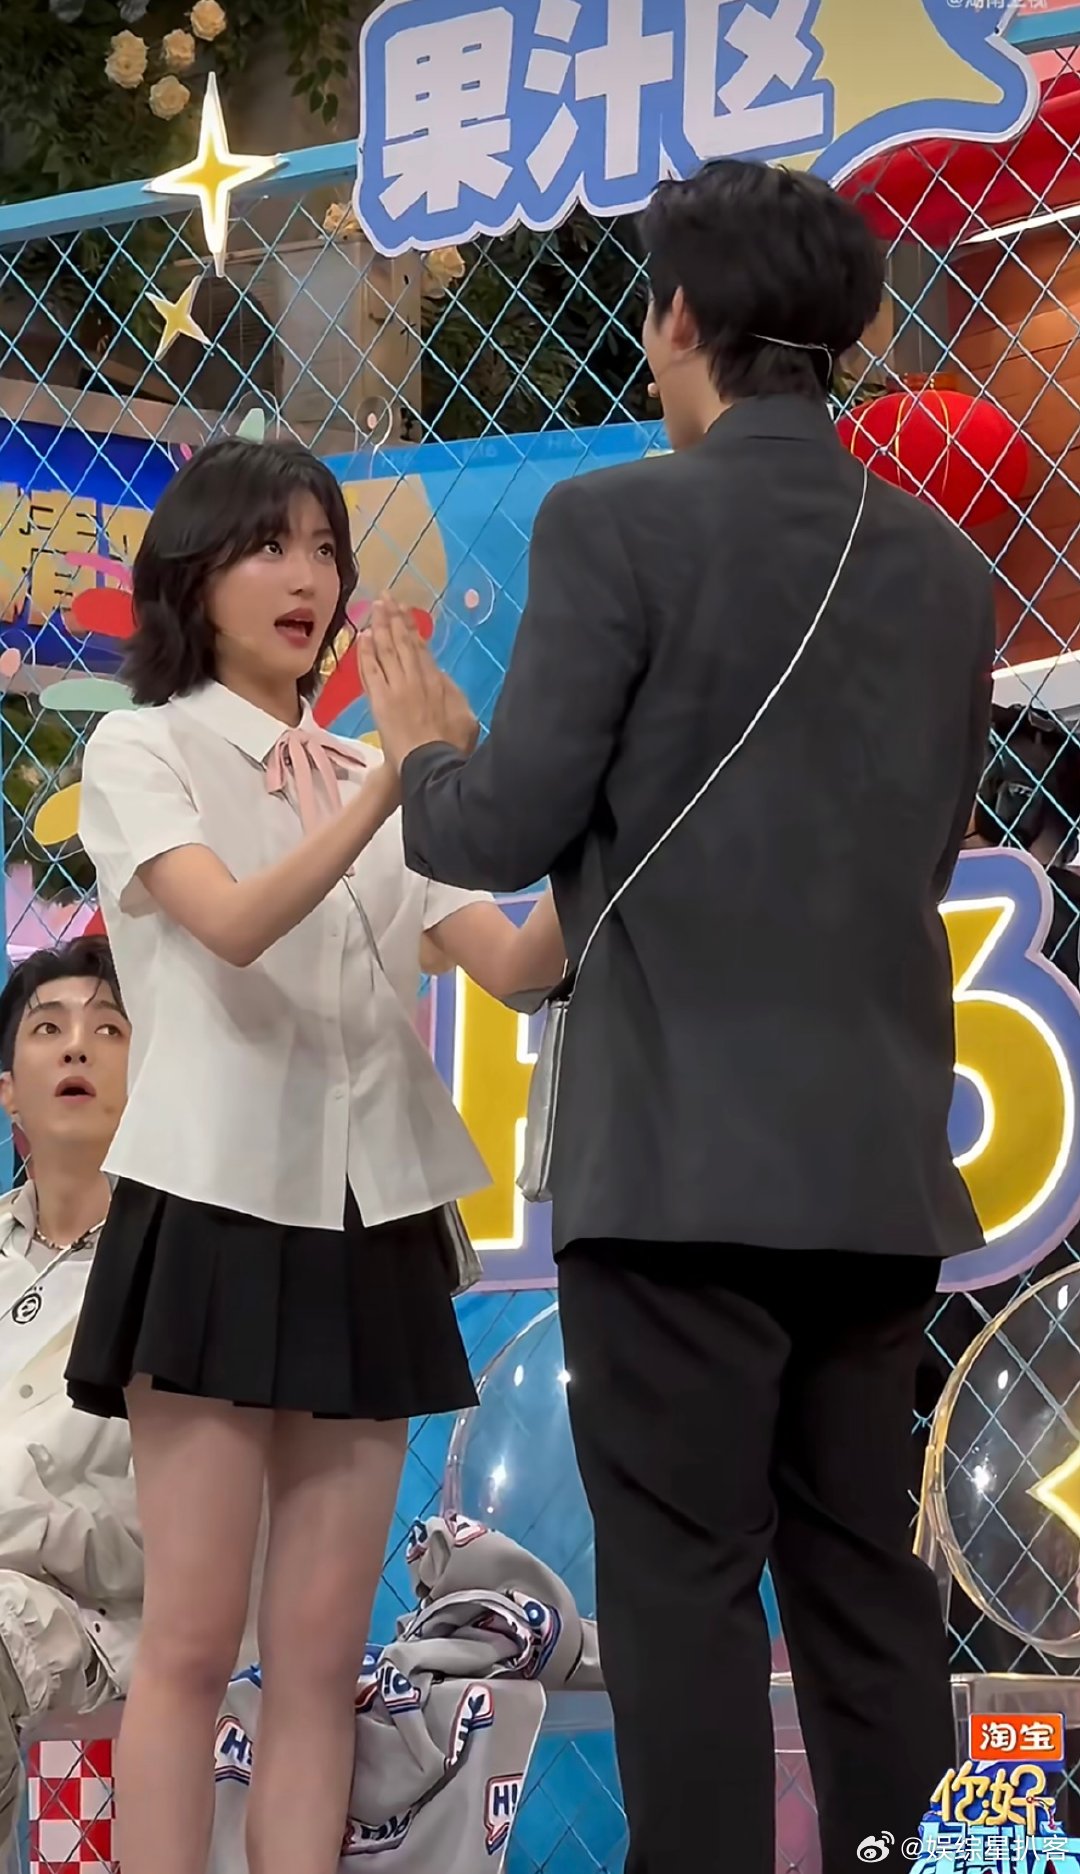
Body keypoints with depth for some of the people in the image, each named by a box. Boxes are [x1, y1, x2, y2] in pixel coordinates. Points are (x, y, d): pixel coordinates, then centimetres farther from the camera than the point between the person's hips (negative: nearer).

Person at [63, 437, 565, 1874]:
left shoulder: (375, 784, 17)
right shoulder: (143, 751, 1)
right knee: (193, 1639, -6)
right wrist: (388, 798, -31)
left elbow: (520, 964, 4)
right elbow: (234, 925, -18)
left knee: (322, 1648, 3)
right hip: (219, 1216, -5)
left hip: (367, 1231, 5)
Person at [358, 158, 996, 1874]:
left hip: (684, 1147, -6)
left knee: (683, 1583, -2)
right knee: (862, 1570, 11)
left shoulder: (616, 524, -7)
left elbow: (508, 834, -8)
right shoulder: (945, 567, 10)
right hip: (881, 1154, 6)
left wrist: (423, 753, 13)